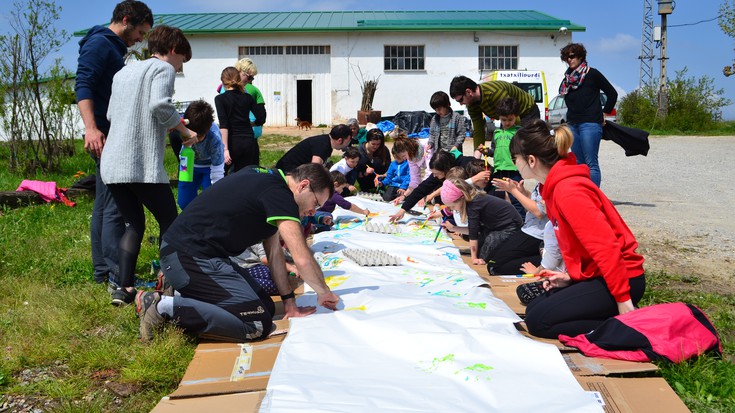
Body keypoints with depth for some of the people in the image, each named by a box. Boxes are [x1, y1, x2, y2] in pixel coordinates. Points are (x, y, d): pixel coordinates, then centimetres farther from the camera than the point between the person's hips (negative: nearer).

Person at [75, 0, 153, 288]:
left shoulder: (113, 48, 22)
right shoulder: (99, 43, -8)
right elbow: (83, 85, -20)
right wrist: (91, 128, -31)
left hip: (112, 137, 11)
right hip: (105, 136, -11)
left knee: (105, 204, 12)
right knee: (116, 207, -12)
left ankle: (102, 270, 19)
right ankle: (119, 276, -10)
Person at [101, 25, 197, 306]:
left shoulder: (124, 71, 23)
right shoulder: (163, 68, 0)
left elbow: (110, 114, 22)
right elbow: (160, 105, -18)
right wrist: (185, 131, -5)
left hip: (112, 164, 7)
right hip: (143, 165, -7)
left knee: (133, 225, 15)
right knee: (169, 222, 7)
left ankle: (124, 287, 4)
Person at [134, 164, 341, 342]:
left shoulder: (268, 179, 15)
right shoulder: (278, 192, -15)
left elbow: (273, 250, 16)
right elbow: (302, 259, -19)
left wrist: (289, 302, 14)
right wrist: (324, 293, 0)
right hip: (190, 259, -10)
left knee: (266, 306, 7)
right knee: (258, 323, -16)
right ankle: (166, 307, -12)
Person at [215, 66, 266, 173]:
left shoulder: (220, 99, -4)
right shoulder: (247, 97, 8)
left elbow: (223, 125, -13)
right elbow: (261, 118, 5)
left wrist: (225, 149, -17)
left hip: (233, 142, -3)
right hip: (249, 141, 4)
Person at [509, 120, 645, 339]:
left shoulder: (568, 191, -22)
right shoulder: (555, 187, 10)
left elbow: (605, 245, -26)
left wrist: (623, 299, -24)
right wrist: (570, 277, 6)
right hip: (594, 275, 10)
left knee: (537, 321, -12)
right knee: (533, 310, 11)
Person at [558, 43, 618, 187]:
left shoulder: (592, 74, -1)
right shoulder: (568, 78, 15)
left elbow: (612, 94, 2)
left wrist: (604, 114, 3)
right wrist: (570, 119, 12)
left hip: (590, 124, -7)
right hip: (572, 124, 7)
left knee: (591, 163, -9)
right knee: (579, 163, 8)